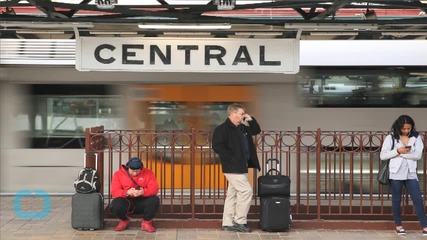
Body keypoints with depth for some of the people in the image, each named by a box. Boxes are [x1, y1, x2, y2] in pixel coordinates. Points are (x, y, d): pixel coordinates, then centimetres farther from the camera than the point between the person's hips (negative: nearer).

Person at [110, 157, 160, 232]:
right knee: (116, 204, -33)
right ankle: (124, 221, 4)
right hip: (126, 201, 0)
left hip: (142, 202, 0)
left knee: (154, 200, -30)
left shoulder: (148, 173, -3)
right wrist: (127, 192, -32)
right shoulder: (118, 174, -4)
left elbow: (154, 189, -12)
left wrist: (143, 192, -34)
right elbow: (114, 191, -12)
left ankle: (146, 222, -1)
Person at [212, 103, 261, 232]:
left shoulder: (242, 128, 15)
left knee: (233, 194, 10)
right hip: (233, 167, -9)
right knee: (246, 190, -12)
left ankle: (228, 224, 15)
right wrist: (232, 158, -21)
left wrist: (250, 120, 7)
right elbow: (217, 146, -21)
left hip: (240, 167, 9)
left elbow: (256, 130, 25)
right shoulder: (223, 128, -13)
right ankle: (239, 222, -4)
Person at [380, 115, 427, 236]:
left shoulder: (416, 137, 2)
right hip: (396, 173, -1)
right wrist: (397, 151, -16)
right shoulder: (391, 138, -2)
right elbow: (382, 156, -6)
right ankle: (398, 225, 21)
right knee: (396, 200, 8)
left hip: (410, 174, 1)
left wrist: (401, 154, -13)